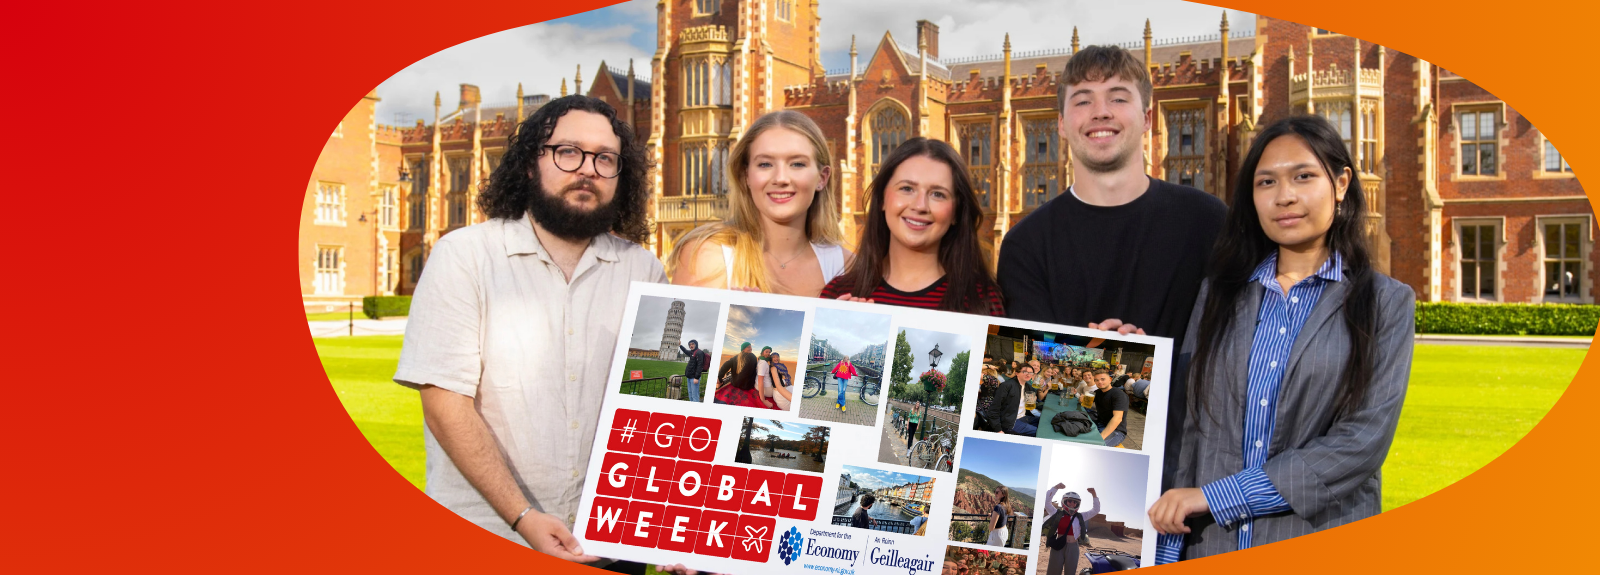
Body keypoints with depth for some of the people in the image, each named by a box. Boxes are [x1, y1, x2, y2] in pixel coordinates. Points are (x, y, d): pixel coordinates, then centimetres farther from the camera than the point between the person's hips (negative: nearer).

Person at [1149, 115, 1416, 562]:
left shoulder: (1386, 303, -1)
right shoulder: (1219, 293, 7)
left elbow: (1363, 441, -12)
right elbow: (1189, 429, 3)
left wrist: (1217, 495, -17)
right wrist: (1166, 554, -4)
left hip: (1322, 545, -2)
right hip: (1209, 548, 2)